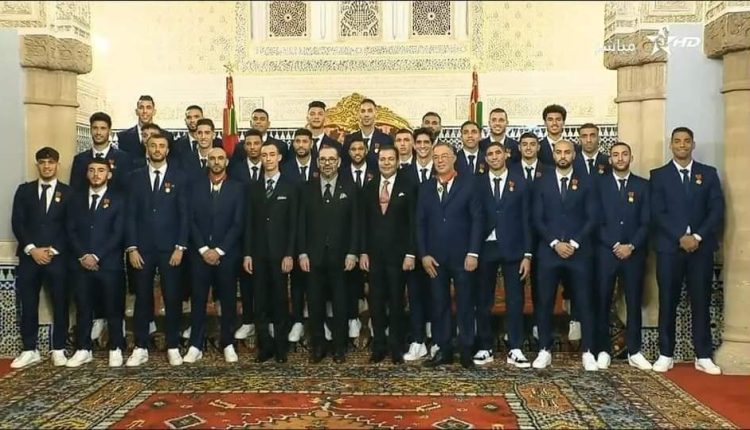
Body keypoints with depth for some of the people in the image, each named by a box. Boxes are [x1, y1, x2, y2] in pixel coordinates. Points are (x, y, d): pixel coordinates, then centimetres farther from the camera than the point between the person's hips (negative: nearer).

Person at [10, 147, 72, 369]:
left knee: (60, 304, 1)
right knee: (28, 305, 4)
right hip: (29, 256, 2)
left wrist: (53, 250, -9)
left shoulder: (68, 192, 6)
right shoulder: (24, 190, 11)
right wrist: (32, 249, -8)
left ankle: (59, 350, 11)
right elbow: (17, 223, 3)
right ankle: (30, 350, 14)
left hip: (58, 257, -1)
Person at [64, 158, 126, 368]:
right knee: (83, 308, 8)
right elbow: (71, 229, 7)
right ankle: (83, 350, 18)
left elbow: (118, 233, -6)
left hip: (109, 263, -3)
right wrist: (83, 255, -7)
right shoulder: (77, 198, 13)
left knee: (113, 308, 2)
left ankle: (115, 349, 13)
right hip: (81, 263, 3)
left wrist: (96, 256, -12)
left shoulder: (118, 198, 1)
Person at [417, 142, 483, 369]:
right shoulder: (426, 187, 10)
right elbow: (420, 223, 8)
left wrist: (473, 253, -10)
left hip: (462, 255, -3)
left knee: (464, 303, 5)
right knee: (439, 304, 7)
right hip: (435, 256, 3)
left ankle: (466, 350, 15)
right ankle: (443, 350, 16)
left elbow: (477, 219, -4)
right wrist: (424, 254, -1)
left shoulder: (468, 183, 1)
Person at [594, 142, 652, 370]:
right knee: (603, 302, 1)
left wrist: (631, 246, -10)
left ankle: (634, 352, 15)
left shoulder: (642, 185, 8)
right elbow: (596, 221, -2)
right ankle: (603, 350, 10)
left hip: (634, 253, 1)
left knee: (634, 303, 6)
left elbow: (646, 222, 2)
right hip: (605, 252, -1)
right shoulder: (600, 183, 4)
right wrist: (615, 245, -10)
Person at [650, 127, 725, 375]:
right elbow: (657, 213, -4)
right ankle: (666, 355, 10)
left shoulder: (708, 173, 10)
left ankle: (703, 356, 13)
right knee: (668, 302, 2)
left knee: (701, 302, 4)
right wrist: (681, 237, -14)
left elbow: (717, 210, 1)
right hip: (669, 247, -1)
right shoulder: (659, 175, 5)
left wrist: (698, 236, -12)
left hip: (702, 247, 1)